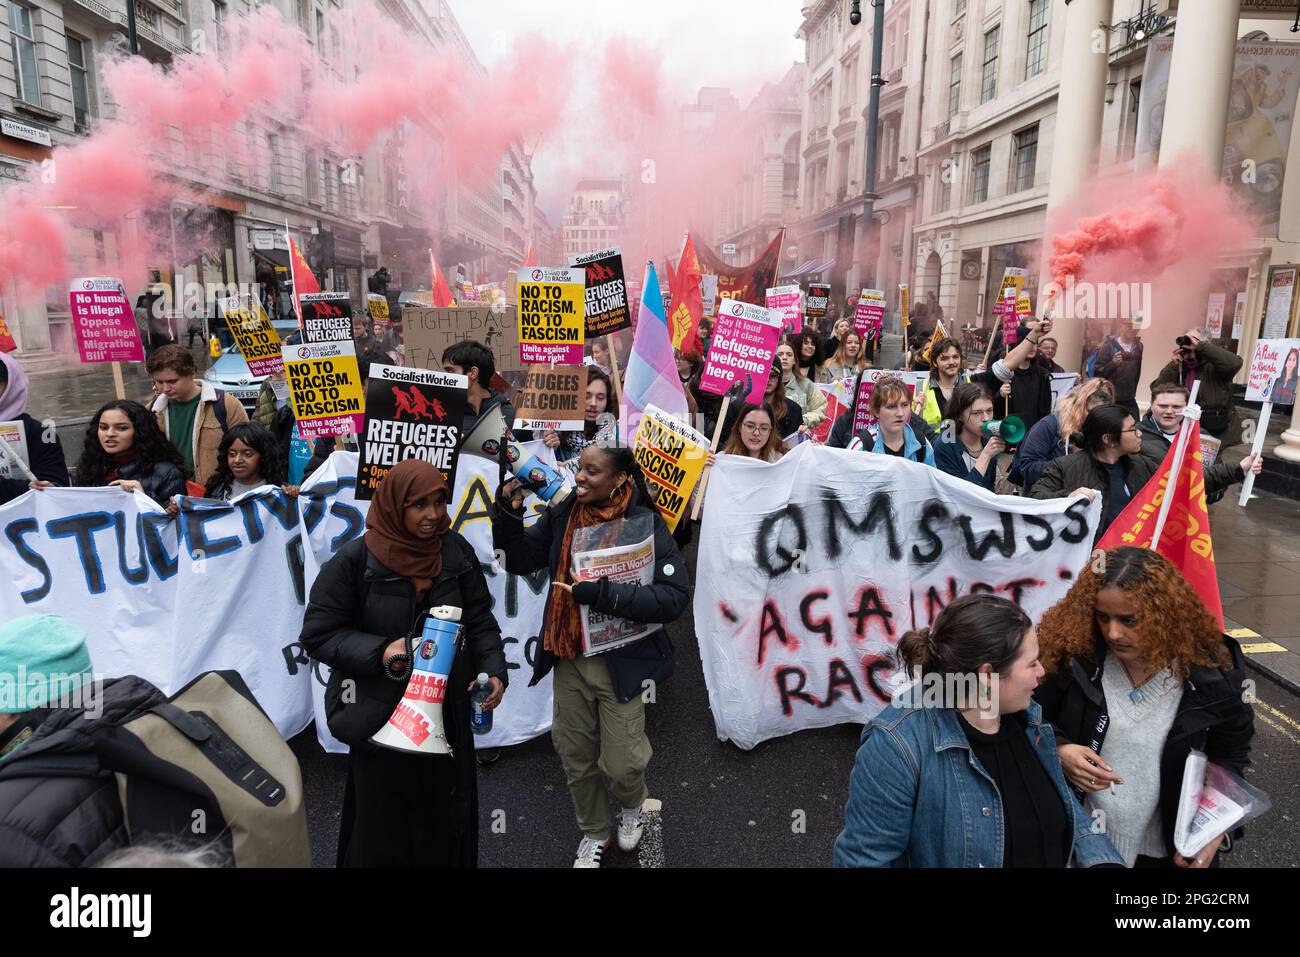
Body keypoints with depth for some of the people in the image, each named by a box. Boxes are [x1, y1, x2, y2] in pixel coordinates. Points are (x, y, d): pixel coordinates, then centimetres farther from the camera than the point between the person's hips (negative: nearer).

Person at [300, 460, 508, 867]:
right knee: (384, 820, 12)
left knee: (448, 814, 16)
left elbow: (480, 621, 3)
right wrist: (379, 652, -23)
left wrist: (494, 669, -12)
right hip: (381, 713, -3)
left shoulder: (457, 552, -3)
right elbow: (318, 632, -10)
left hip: (447, 709, 3)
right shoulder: (355, 560, -13)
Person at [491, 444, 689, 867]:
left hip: (621, 663, -4)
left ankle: (632, 806, 43)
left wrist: (604, 594, -31)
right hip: (568, 660, 4)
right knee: (576, 757, 18)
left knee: (620, 765, 5)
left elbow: (675, 597, -24)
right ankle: (593, 832, 46)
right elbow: (518, 561, 5)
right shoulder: (562, 515, -4)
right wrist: (508, 513, -11)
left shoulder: (645, 523, -18)